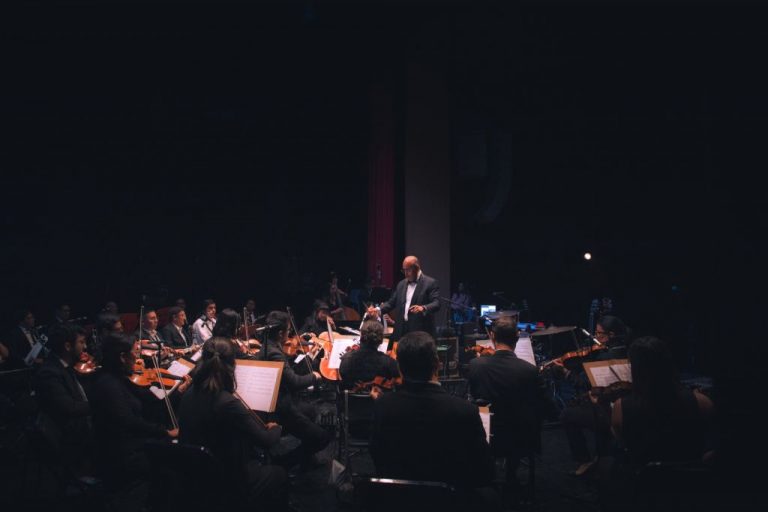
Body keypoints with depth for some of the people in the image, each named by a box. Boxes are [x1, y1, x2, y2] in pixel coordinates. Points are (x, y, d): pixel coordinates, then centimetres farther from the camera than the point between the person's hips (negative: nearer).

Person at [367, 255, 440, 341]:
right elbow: (391, 302, 17)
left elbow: (436, 304, -13)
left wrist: (423, 308, -32)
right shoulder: (401, 284, 17)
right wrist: (378, 309, -1)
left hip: (421, 332, -6)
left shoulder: (430, 283, -3)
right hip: (402, 331, 6)